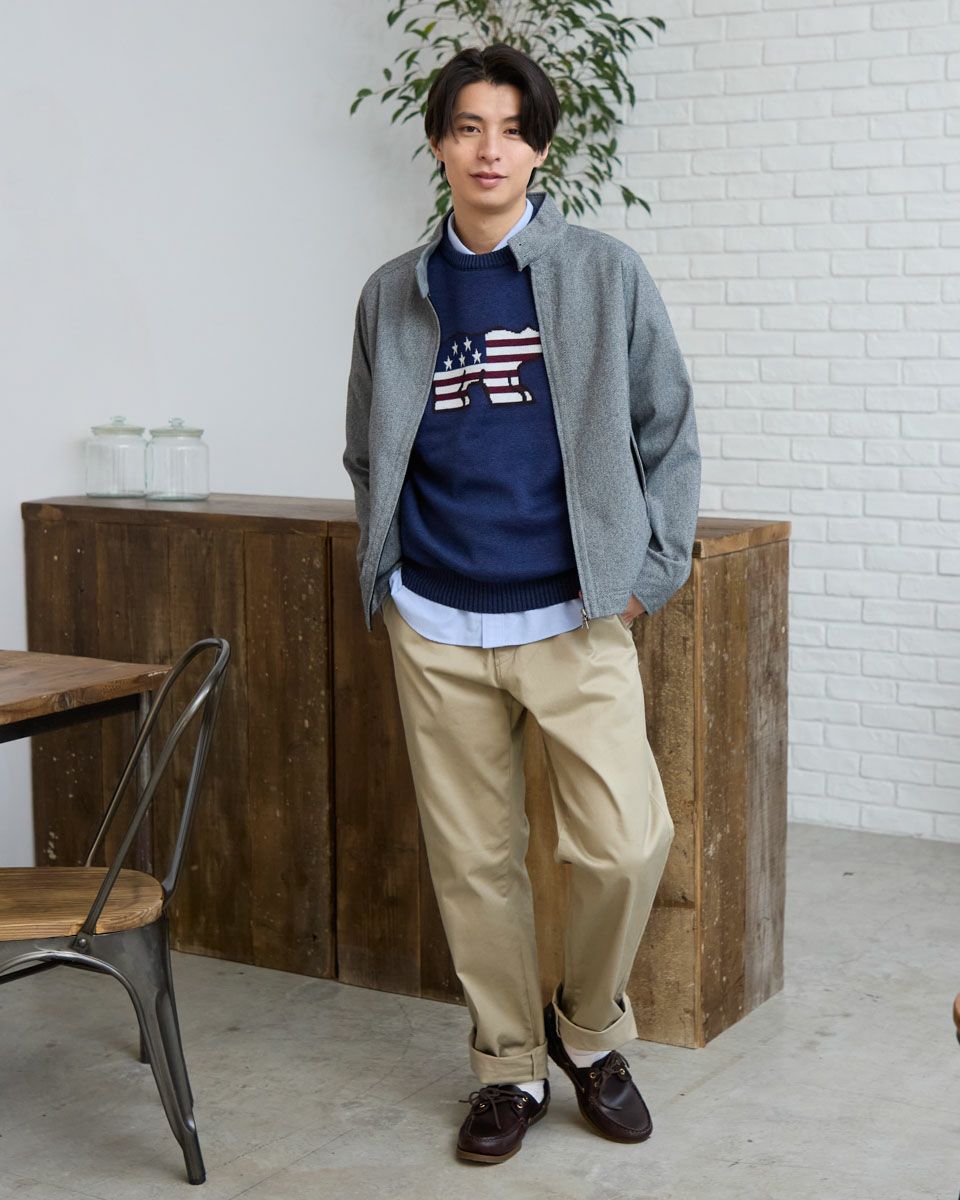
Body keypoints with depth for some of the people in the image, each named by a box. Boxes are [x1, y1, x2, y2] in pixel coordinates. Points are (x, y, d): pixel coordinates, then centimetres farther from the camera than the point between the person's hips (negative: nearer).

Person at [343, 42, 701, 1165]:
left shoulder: (604, 273, 2)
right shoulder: (393, 295, 9)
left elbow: (668, 431, 4)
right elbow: (369, 457, 19)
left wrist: (647, 570, -2)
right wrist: (385, 571, 8)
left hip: (575, 617, -2)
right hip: (437, 629, 2)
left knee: (624, 845, -11)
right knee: (473, 860, 7)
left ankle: (589, 1030, 16)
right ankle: (509, 1065, 25)